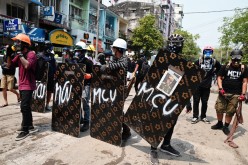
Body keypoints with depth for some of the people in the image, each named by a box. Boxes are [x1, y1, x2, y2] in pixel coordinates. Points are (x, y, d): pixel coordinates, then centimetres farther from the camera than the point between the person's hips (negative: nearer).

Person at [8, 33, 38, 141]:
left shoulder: (31, 54, -13)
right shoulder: (20, 55, 13)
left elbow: (27, 65, -30)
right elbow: (9, 65, 14)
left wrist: (19, 53, -22)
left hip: (28, 85, -9)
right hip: (22, 85, 9)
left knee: (24, 107, -11)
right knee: (26, 107, 15)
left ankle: (25, 130, -2)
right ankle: (30, 126, 27)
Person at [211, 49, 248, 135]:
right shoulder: (225, 67, 0)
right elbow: (219, 77, 2)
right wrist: (220, 88, -11)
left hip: (236, 94, 0)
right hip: (224, 92, 0)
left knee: (230, 111, 4)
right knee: (219, 109, 4)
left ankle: (226, 126, 20)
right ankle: (219, 124, 25)